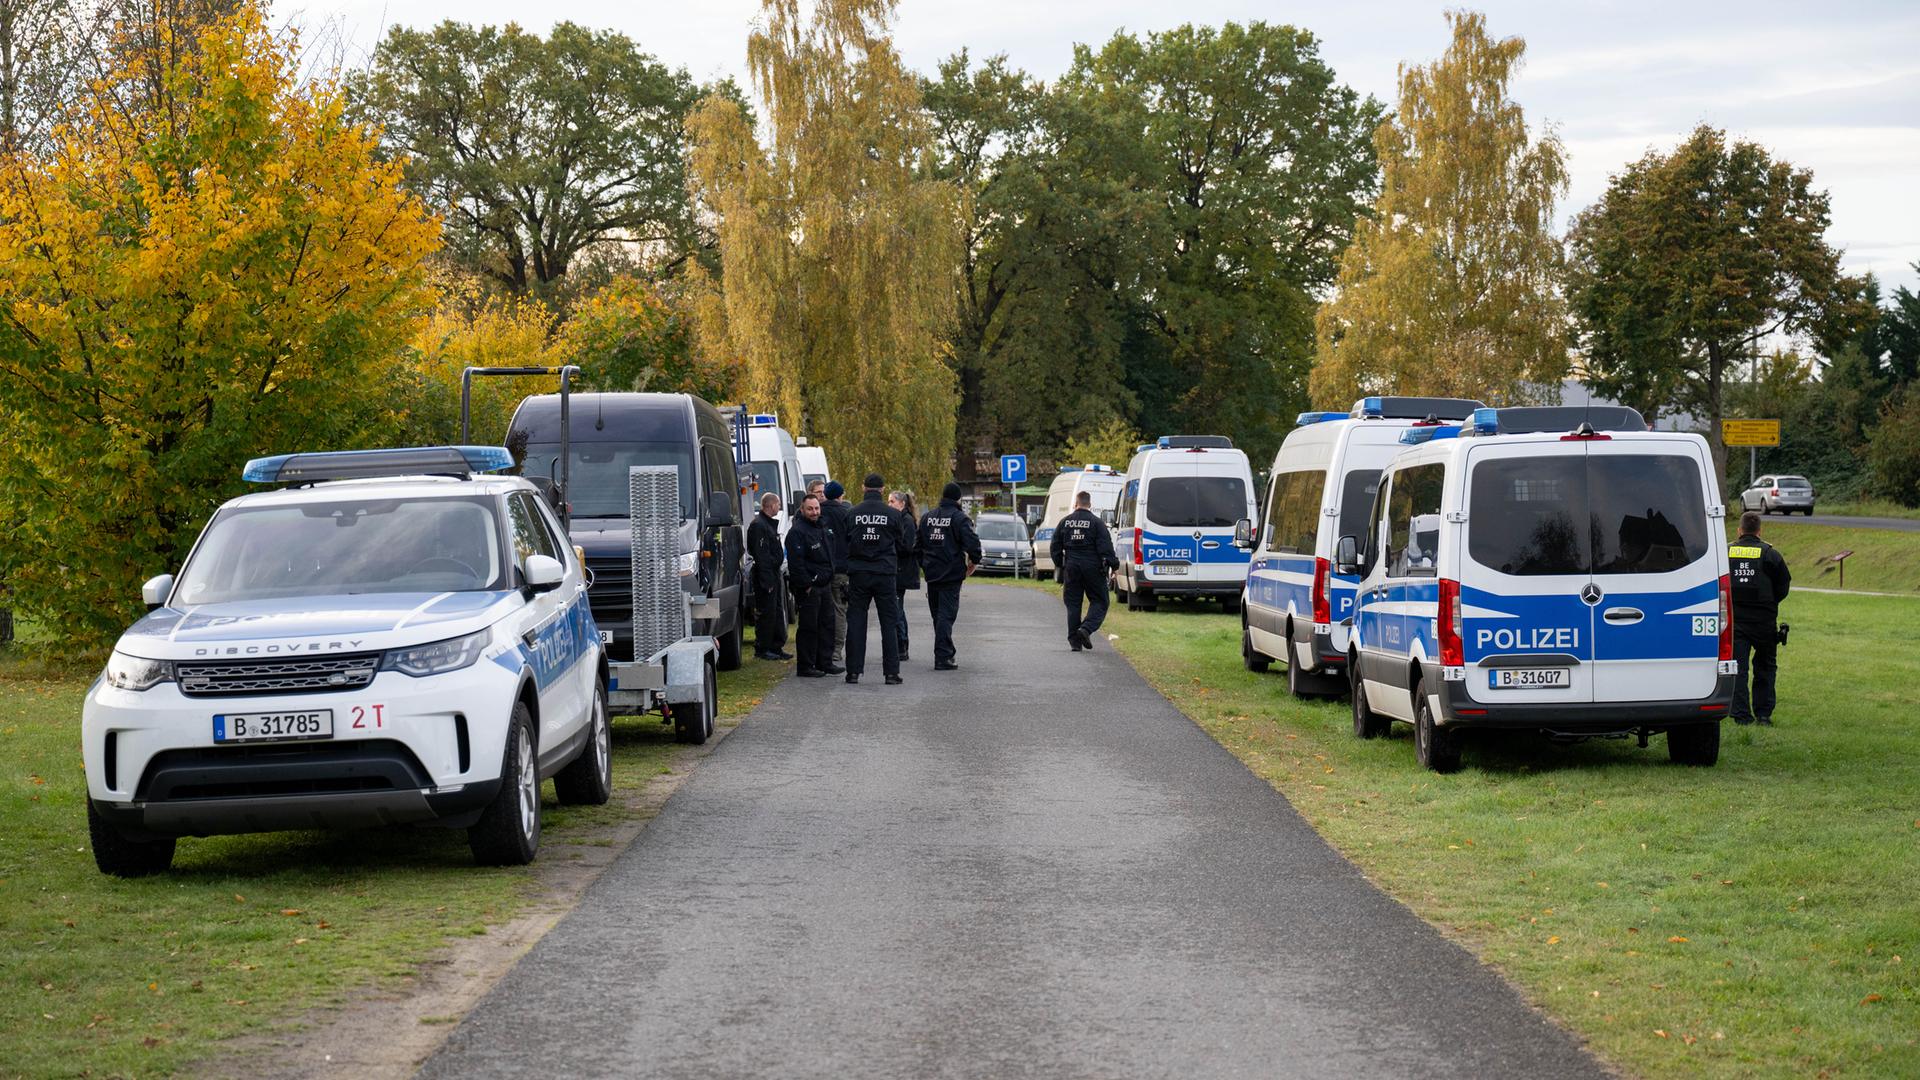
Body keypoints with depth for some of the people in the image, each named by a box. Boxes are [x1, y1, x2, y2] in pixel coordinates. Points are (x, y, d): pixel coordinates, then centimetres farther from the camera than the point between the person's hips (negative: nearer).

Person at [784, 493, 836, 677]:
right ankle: (806, 666, 0)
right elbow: (796, 563, -19)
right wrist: (806, 585, -20)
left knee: (827, 625, 12)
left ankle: (825, 663, 20)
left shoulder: (821, 528, 15)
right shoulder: (797, 532, -14)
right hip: (808, 589, -9)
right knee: (808, 627, -5)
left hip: (824, 586, 9)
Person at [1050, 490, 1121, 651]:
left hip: (1071, 567, 3)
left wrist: (1060, 564, 21)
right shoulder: (1097, 523, -6)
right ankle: (1087, 628, -17)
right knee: (1099, 602, 5)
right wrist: (1113, 565, -4)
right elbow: (1106, 547, -11)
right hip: (1093, 568, -3)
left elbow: (1054, 547, 10)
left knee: (1073, 603, 9)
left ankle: (1074, 640, 6)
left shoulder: (1065, 522, 6)